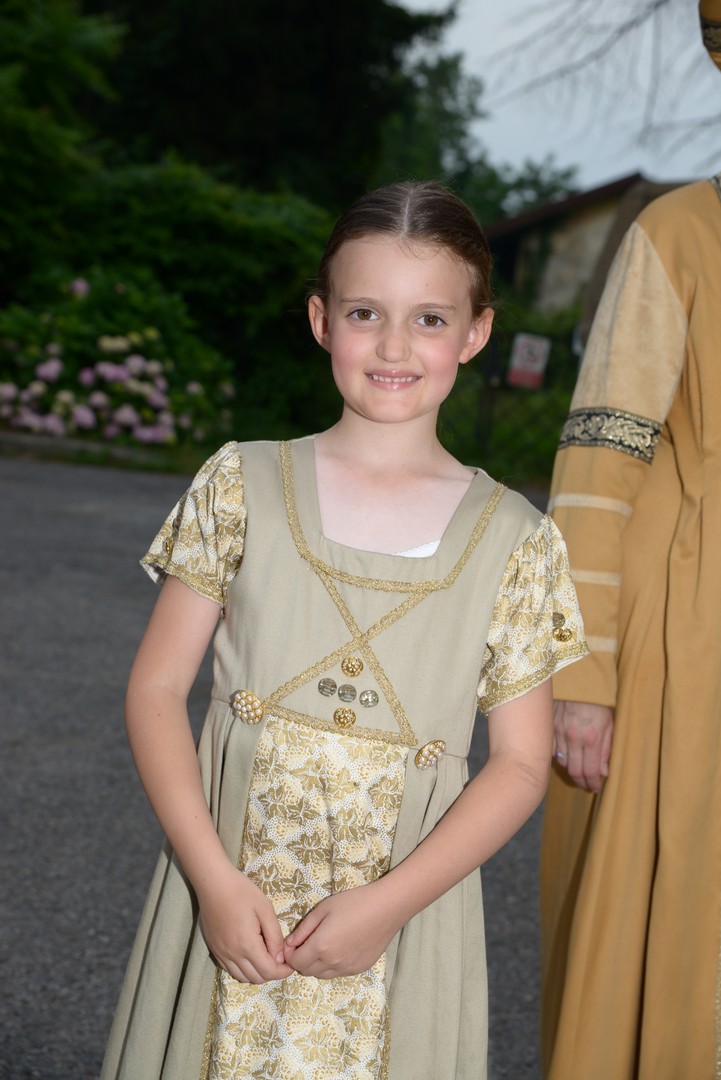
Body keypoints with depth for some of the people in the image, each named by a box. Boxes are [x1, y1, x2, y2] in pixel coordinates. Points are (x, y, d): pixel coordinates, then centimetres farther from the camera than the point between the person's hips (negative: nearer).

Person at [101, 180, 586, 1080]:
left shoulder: (514, 542, -2)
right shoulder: (241, 487, -2)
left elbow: (521, 763, -2)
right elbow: (156, 689, -2)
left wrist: (390, 902, -13)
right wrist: (215, 879, -12)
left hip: (403, 909, 0)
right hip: (230, 897, 1)